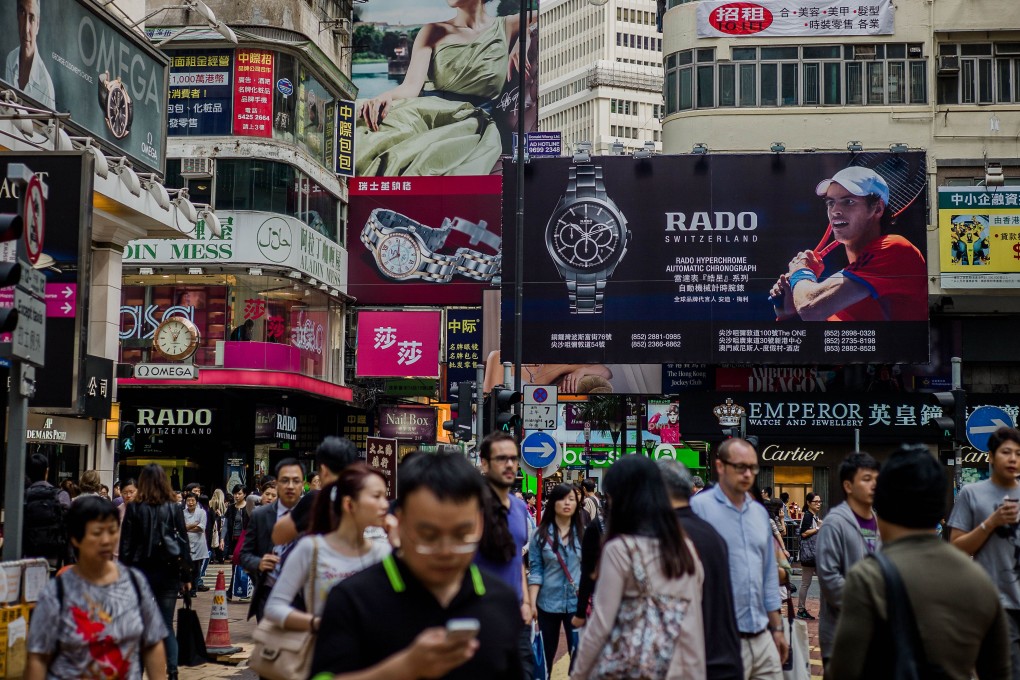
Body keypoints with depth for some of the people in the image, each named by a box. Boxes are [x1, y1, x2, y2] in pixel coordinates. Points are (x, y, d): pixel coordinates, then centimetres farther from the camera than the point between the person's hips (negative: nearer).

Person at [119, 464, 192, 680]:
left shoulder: (134, 508, -4)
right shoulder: (175, 508, -1)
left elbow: (126, 545, -4)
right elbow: (184, 542, 1)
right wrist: (186, 576, 7)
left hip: (141, 572, -1)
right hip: (168, 572, 1)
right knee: (166, 625, 6)